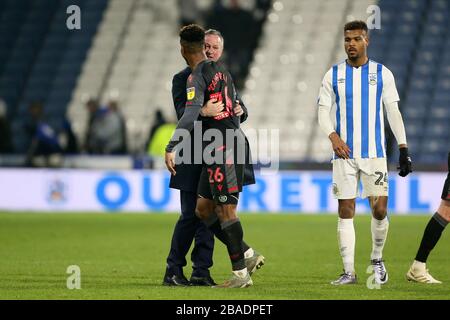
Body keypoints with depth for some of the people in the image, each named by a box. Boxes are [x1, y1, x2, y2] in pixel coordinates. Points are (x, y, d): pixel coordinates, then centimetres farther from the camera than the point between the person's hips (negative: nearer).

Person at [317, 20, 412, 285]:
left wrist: (403, 149, 0)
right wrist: (333, 136, -14)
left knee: (380, 209, -5)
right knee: (346, 211, -1)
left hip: (374, 153, -1)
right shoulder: (334, 75, 6)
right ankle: (349, 271, 2)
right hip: (344, 153, 1)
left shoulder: (383, 74, 5)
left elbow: (393, 112, 6)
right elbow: (323, 111, 5)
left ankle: (377, 259, 19)